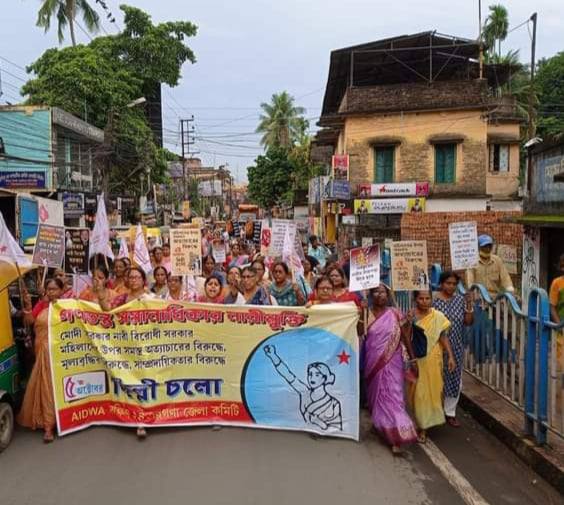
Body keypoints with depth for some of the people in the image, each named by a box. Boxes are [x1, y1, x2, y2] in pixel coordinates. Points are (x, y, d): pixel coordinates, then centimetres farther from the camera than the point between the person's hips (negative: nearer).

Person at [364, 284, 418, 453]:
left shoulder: (395, 314, -1)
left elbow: (405, 336, 2)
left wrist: (412, 358, 1)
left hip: (392, 362, -2)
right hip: (373, 362, 2)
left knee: (392, 395, -6)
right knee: (377, 394, 12)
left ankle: (396, 436, -4)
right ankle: (380, 424, 31)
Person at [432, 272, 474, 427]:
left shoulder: (461, 300, 2)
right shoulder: (433, 300, -9)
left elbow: (468, 322, 0)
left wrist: (469, 305, -12)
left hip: (456, 348, 4)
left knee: (455, 380, 10)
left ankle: (450, 413, 23)